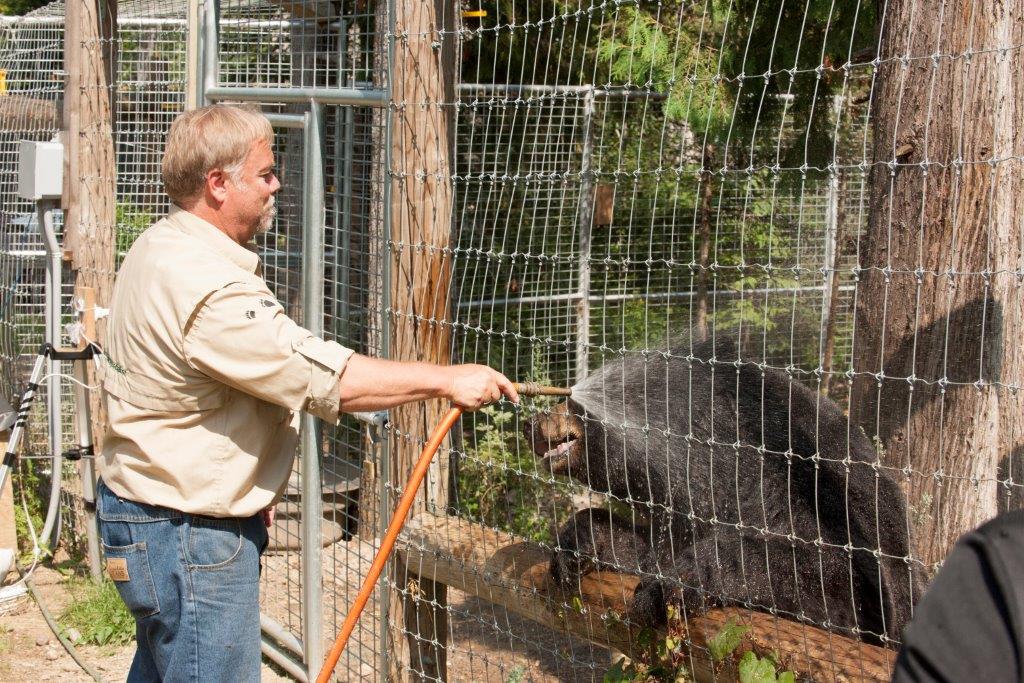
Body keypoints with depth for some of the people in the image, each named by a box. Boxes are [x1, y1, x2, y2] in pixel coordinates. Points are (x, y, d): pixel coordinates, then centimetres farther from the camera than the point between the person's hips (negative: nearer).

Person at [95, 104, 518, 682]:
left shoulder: (162, 246, 10)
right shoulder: (206, 288, -26)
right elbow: (327, 377, -27)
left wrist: (251, 487, 19)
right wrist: (448, 380, -19)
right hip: (190, 534, -11)